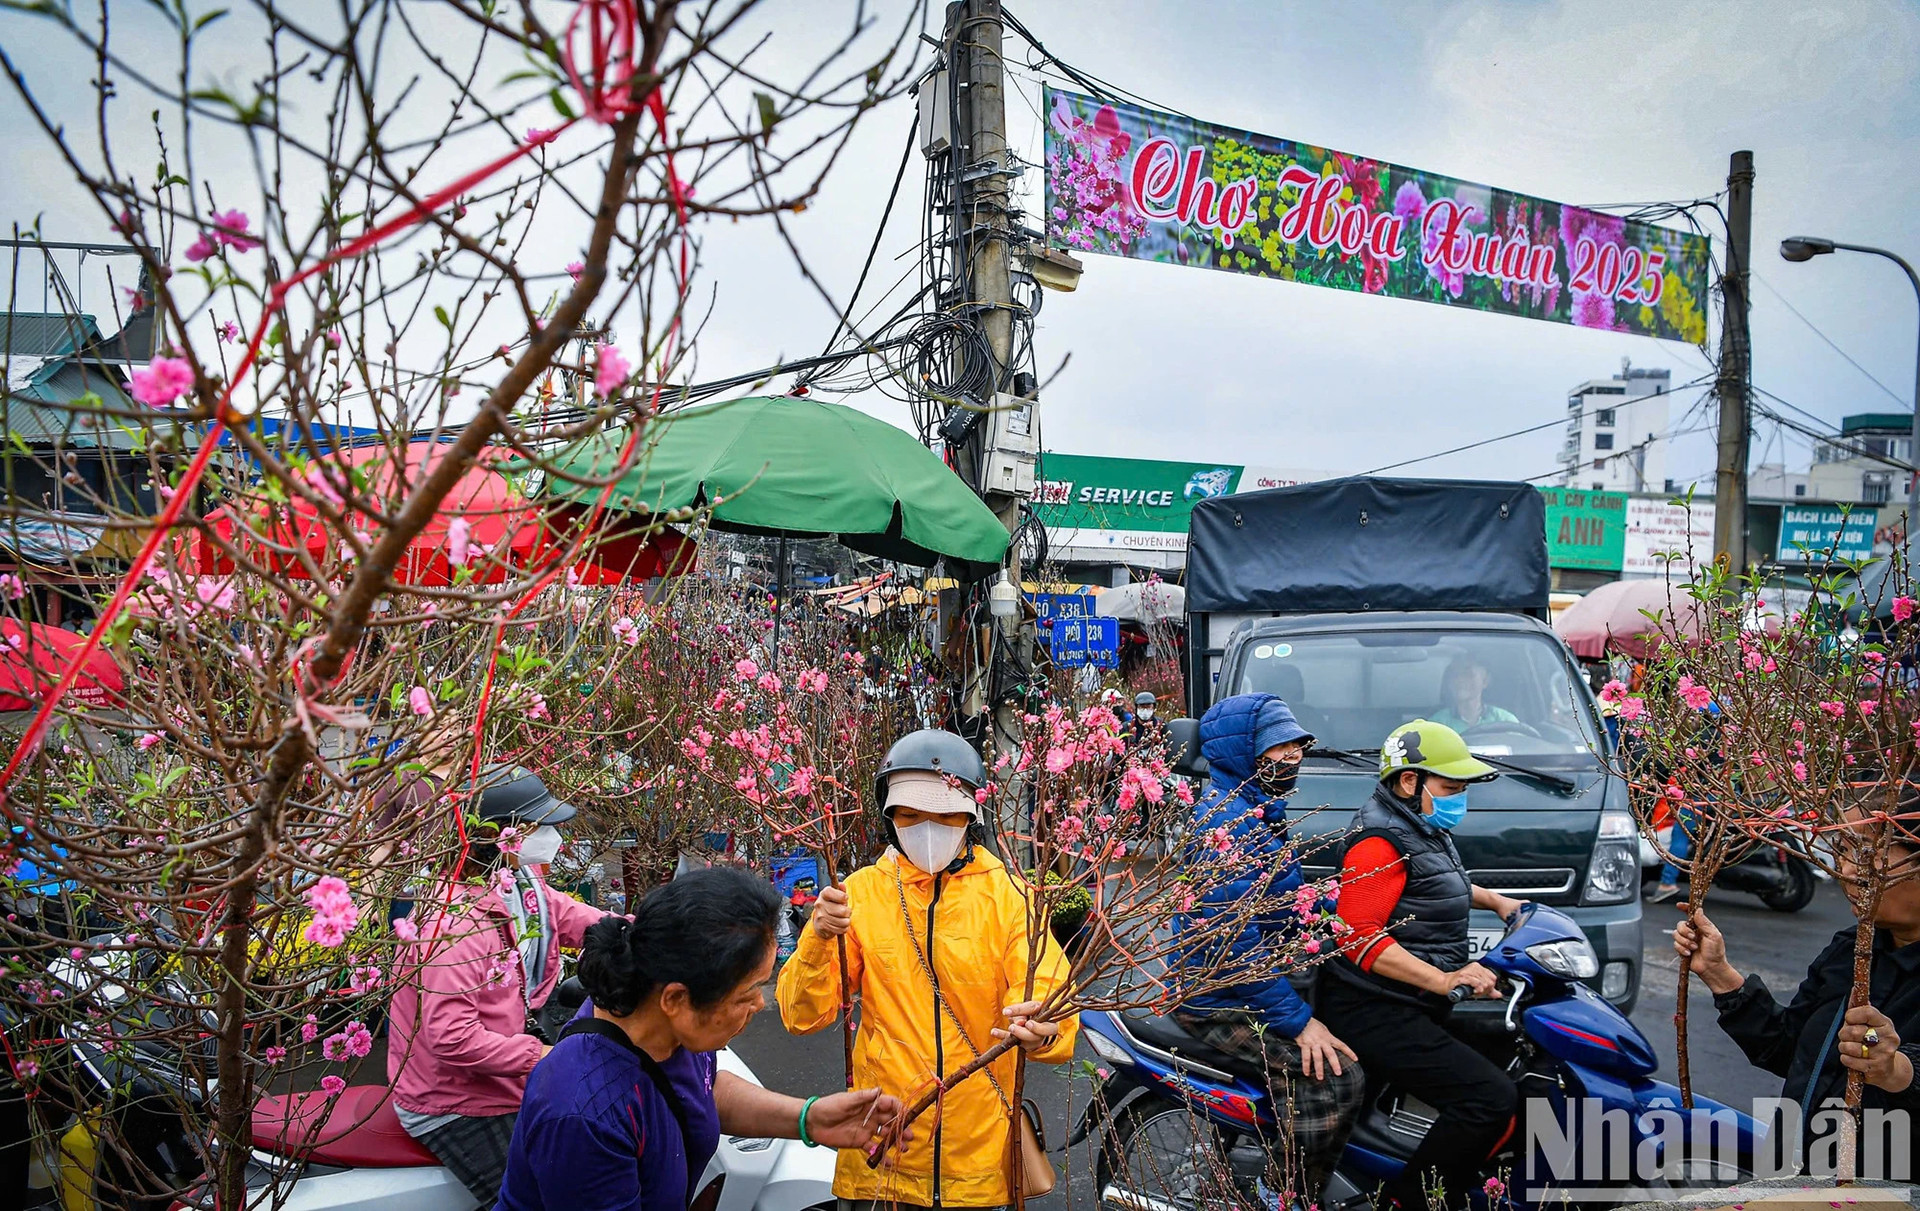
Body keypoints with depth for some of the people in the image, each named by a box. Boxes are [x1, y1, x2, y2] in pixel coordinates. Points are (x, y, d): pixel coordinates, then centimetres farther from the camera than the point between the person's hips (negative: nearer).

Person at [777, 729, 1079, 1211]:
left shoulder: (1006, 894, -5)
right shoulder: (862, 892, -1)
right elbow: (803, 1017, -6)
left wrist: (1040, 1031, -38)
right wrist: (818, 940, -25)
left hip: (981, 1152, -1)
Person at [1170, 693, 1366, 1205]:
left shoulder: (1257, 808, 13)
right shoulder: (1229, 819, -21)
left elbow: (1281, 900, 24)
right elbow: (1232, 937, -27)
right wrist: (1297, 1020, -24)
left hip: (1251, 982, 11)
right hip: (1219, 1002, -11)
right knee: (1335, 1076, -20)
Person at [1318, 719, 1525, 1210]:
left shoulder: (1423, 829, 16)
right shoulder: (1380, 840, -17)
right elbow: (1356, 935, -25)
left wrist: (1495, 900, 26)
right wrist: (1442, 980, -28)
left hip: (1417, 1006, 11)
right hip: (1378, 1013, -11)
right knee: (1491, 1098, -22)